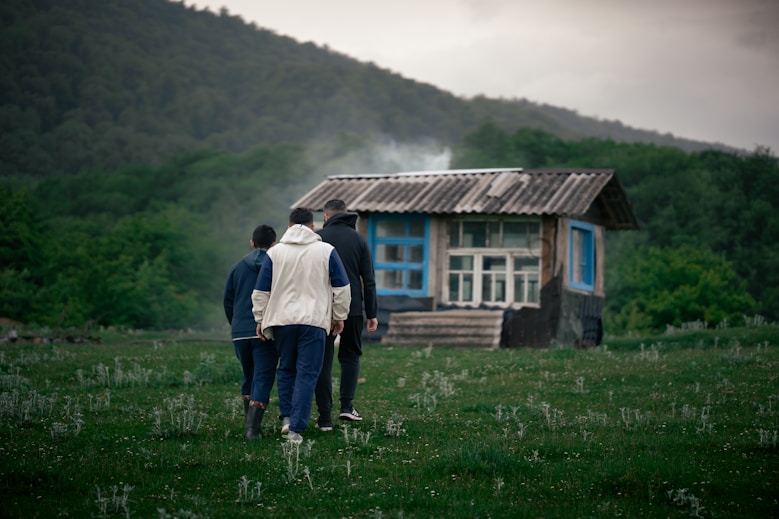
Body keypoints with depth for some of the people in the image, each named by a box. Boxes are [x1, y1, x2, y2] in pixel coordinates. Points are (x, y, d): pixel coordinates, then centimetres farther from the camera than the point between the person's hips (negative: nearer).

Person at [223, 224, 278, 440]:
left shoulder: (237, 268, 10)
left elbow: (228, 301, 14)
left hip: (240, 332, 3)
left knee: (248, 377, 20)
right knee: (263, 379, -3)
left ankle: (249, 421, 25)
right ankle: (253, 428, -15)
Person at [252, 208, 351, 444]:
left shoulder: (275, 252, 4)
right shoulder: (326, 251, 2)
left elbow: (261, 291, 6)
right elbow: (342, 287, 4)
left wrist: (260, 319, 14)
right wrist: (339, 316, 14)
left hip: (282, 319, 2)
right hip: (314, 320, -2)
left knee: (286, 369, 19)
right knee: (307, 374, -1)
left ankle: (287, 417, 14)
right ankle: (296, 428, -6)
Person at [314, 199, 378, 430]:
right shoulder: (358, 239, 6)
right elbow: (369, 280, 4)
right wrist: (372, 313, 7)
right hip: (352, 308, 1)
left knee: (323, 361, 4)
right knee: (351, 355, 19)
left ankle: (325, 417, 2)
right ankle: (347, 405, 6)